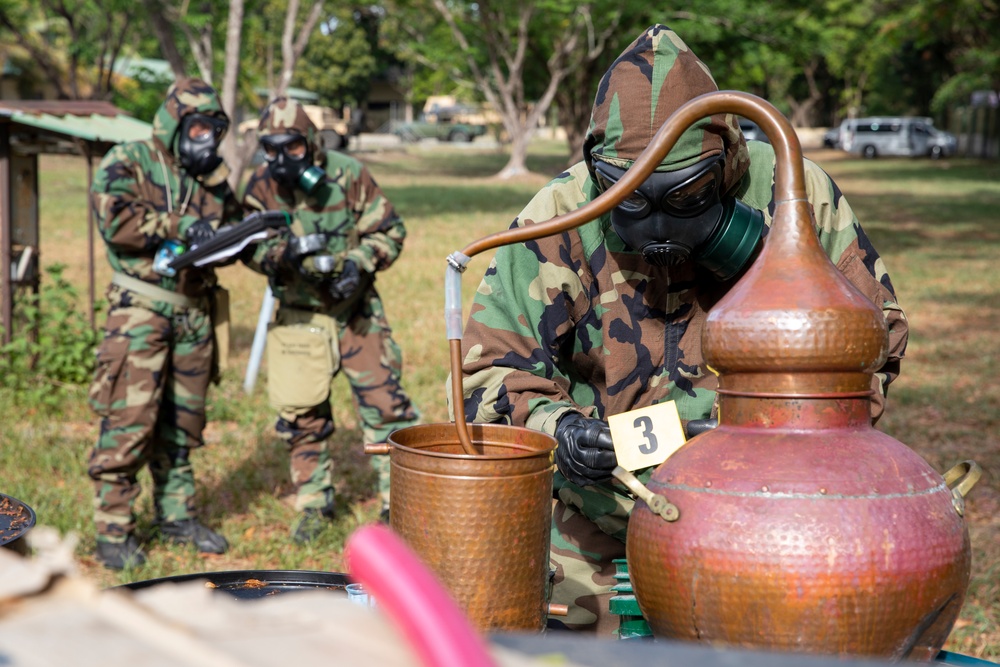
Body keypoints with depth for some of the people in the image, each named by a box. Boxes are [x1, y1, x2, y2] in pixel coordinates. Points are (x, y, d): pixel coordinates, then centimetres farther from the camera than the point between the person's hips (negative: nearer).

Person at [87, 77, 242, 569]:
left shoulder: (212, 176, 14)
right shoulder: (127, 163, -5)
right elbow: (116, 219, -20)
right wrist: (183, 227, -19)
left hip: (194, 311, 6)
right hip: (140, 309, -6)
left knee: (182, 422, 13)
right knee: (129, 420, -8)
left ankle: (177, 514, 26)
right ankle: (113, 531, -1)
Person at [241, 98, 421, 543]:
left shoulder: (348, 175, -11)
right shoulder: (262, 185, -5)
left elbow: (389, 231, -5)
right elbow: (249, 247, -6)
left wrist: (360, 263, -22)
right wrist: (283, 253, -27)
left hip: (357, 310, -2)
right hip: (298, 316, 2)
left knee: (383, 401, -4)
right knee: (302, 415, 6)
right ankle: (314, 505, 23)